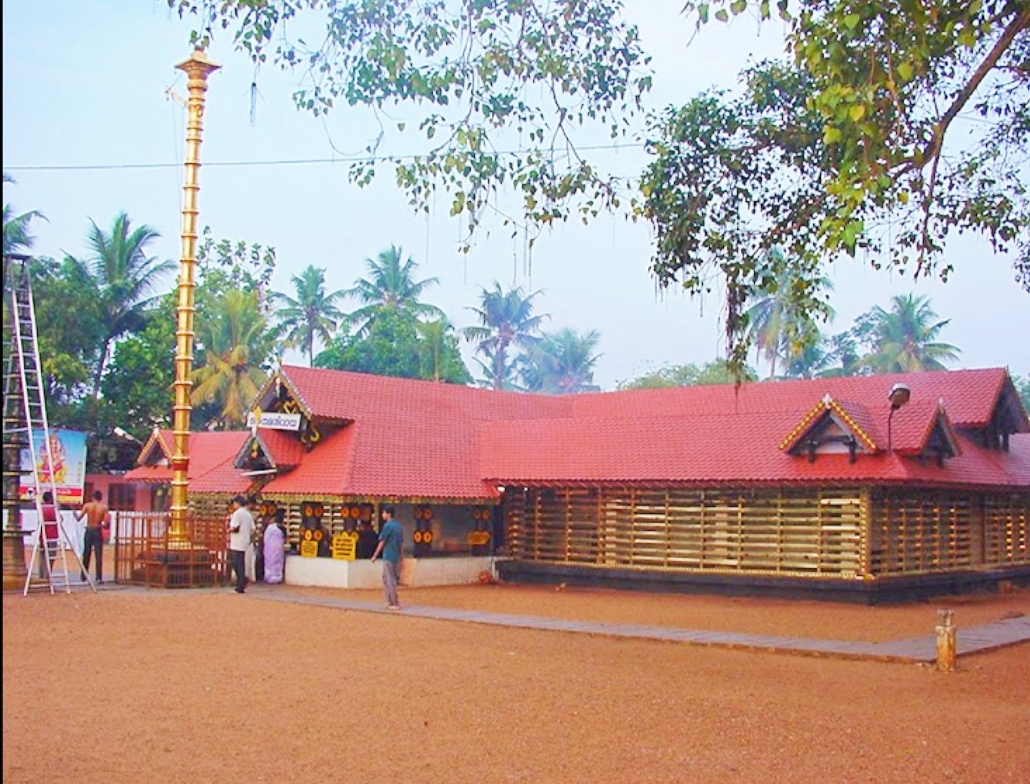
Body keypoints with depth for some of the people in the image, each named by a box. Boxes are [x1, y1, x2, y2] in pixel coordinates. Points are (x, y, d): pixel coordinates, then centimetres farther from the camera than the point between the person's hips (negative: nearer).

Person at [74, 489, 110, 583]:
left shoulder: (87, 506, -2)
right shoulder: (104, 507, -4)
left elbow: (78, 518, -5)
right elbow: (107, 523, -10)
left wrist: (75, 514, 17)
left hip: (88, 531, 2)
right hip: (98, 531, -2)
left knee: (86, 554, 12)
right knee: (99, 555, 0)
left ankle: (84, 576, 17)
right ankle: (99, 577, -5)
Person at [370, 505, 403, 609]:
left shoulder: (387, 526, -12)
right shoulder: (399, 526, 12)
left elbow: (382, 542, -11)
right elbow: (402, 543, 15)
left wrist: (375, 555, -4)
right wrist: (400, 556, 21)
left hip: (388, 557, -8)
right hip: (396, 557, 8)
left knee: (390, 580, -3)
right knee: (385, 578, 18)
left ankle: (395, 604, -3)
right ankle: (389, 601, 18)